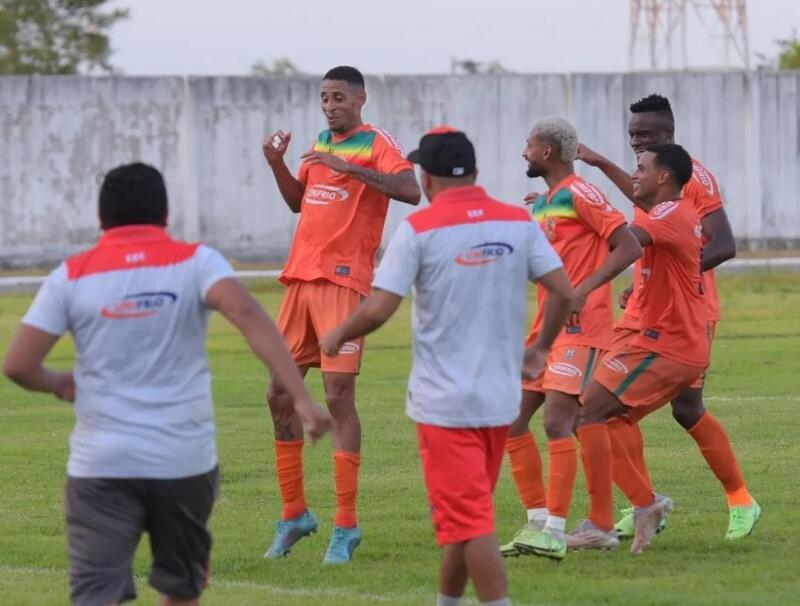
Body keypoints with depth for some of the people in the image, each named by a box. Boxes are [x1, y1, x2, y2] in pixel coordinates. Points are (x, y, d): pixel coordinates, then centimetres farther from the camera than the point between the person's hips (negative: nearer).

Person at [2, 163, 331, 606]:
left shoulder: (72, 275, 1)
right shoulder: (195, 262, -1)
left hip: (101, 467, -1)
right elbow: (248, 315, -18)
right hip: (185, 462, 1)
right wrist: (301, 398, -22)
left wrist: (59, 384, 20)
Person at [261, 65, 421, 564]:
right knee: (279, 394, 8)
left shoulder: (376, 144, -5)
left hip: (344, 282, -8)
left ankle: (346, 526, -6)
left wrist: (350, 167, -27)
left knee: (338, 396, -11)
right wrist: (277, 164, 12)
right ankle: (295, 514, 19)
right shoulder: (321, 144, 18)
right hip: (302, 278, 8)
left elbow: (411, 189, -21)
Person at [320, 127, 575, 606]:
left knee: (470, 522, -5)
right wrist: (540, 349, 16)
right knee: (467, 515, 19)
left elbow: (378, 310, -14)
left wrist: (337, 337, 5)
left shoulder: (419, 229, -10)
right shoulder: (518, 223, 2)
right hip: (501, 399, 5)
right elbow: (565, 294, -1)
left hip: (444, 402, -5)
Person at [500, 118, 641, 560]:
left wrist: (585, 289, -24)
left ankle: (555, 532, -16)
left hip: (579, 329, -10)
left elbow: (629, 247, -17)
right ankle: (537, 521, 11)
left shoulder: (580, 195, -10)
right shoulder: (541, 204, 18)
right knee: (511, 420, 5)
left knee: (556, 422, -16)